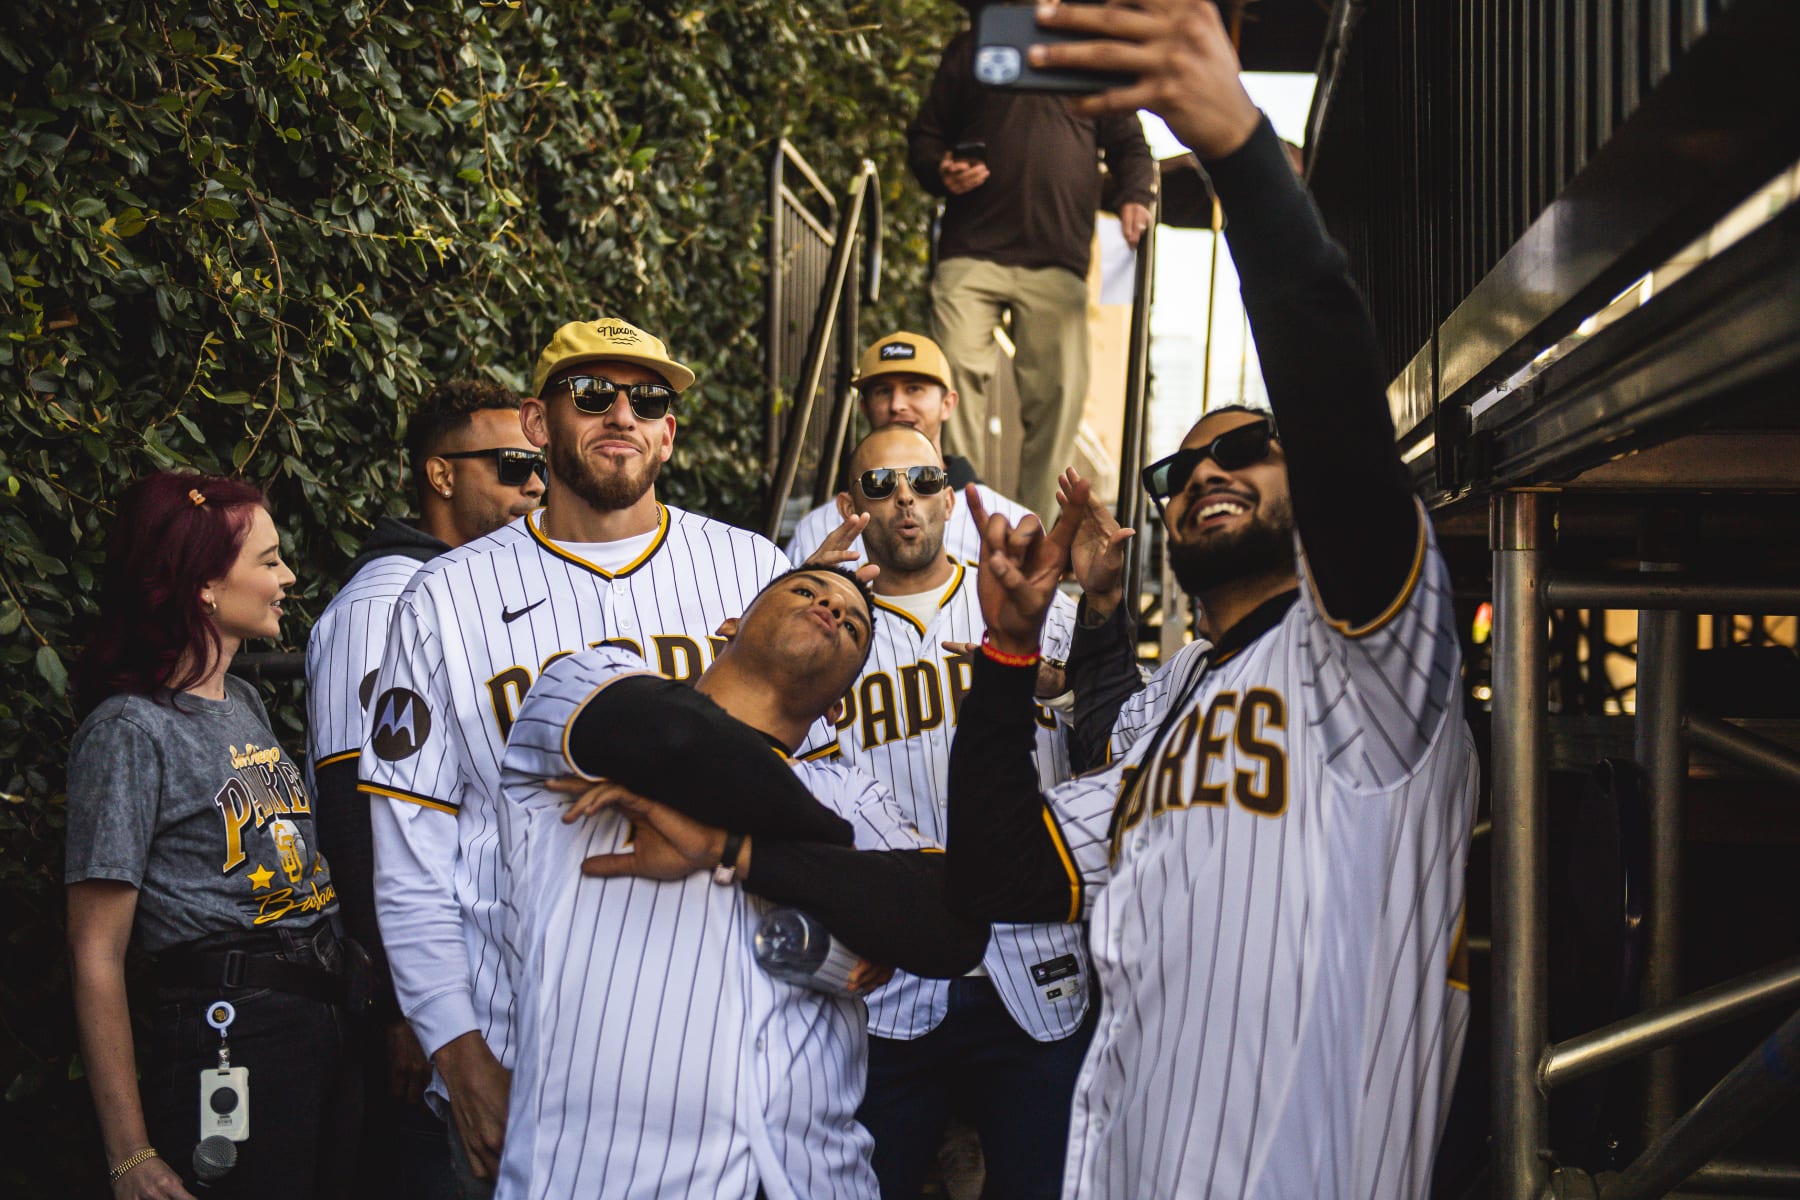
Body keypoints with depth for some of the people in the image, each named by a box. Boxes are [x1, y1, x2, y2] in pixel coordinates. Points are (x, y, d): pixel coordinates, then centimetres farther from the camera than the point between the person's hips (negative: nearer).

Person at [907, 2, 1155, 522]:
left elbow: (1129, 144, 21)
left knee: (1057, 393, -4)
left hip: (1058, 264, 1)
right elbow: (925, 135, 19)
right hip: (971, 252, 0)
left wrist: (1135, 196, 0)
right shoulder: (971, 49, 20)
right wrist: (940, 172, -4)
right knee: (960, 379, -13)